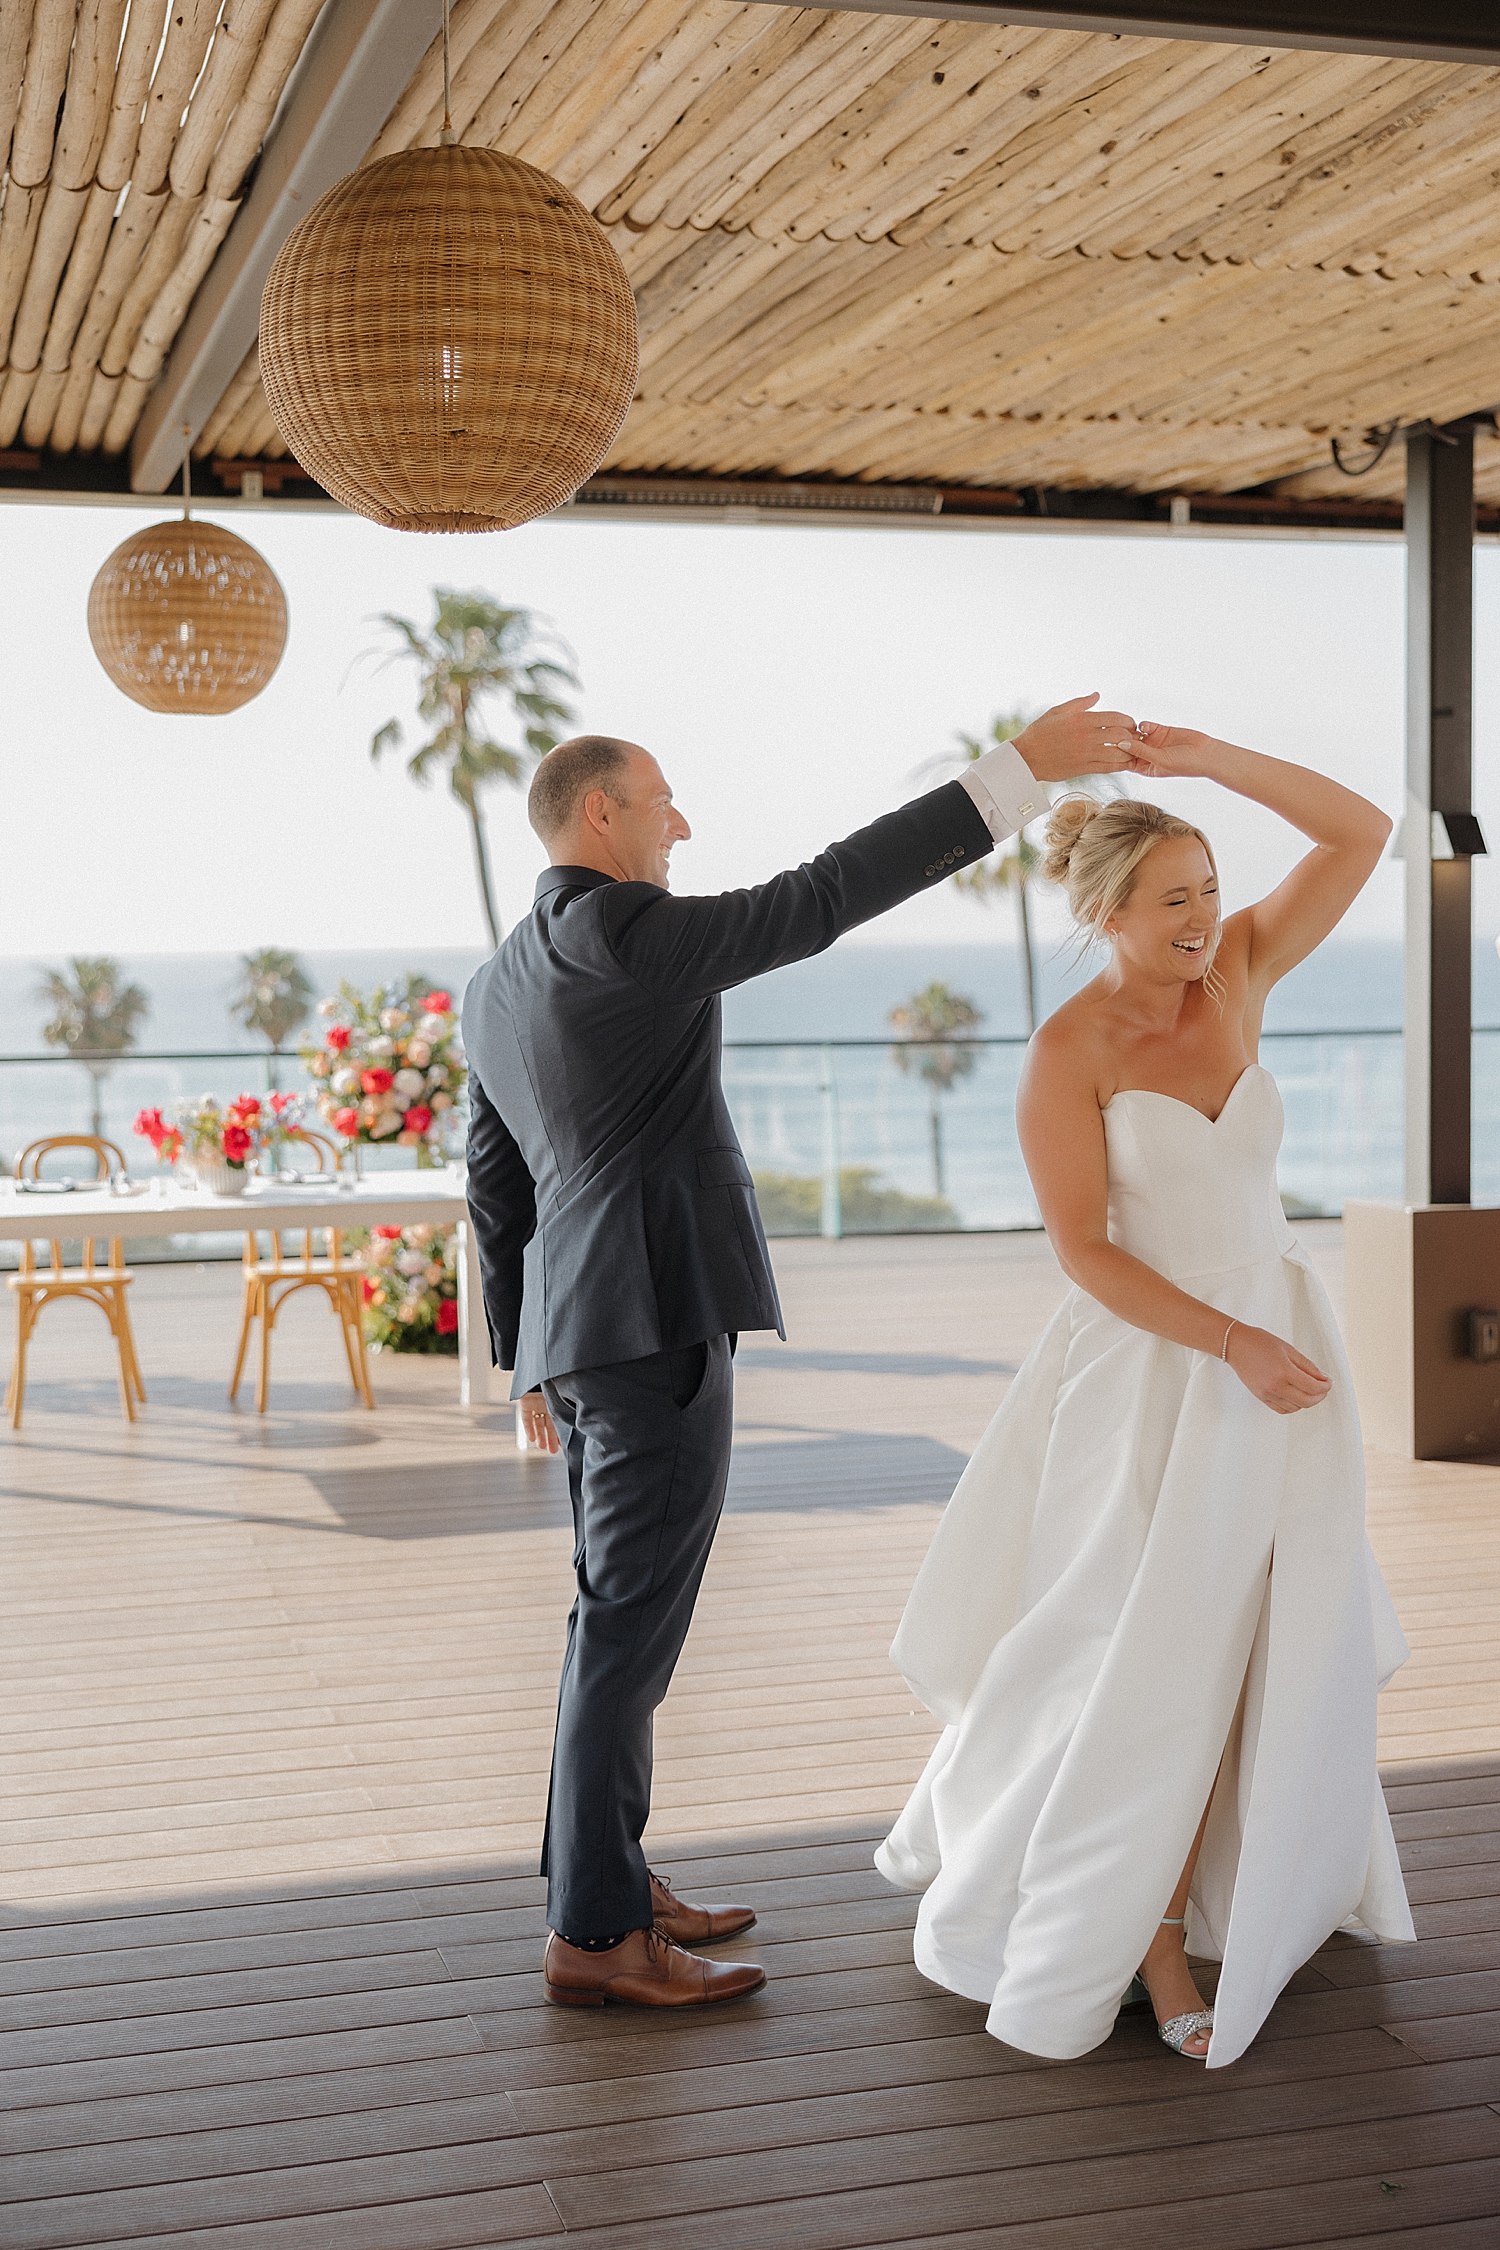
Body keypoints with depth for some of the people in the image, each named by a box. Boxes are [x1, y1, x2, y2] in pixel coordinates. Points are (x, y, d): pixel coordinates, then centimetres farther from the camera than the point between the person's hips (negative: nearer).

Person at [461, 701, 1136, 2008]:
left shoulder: (497, 986, 16)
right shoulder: (618, 932, -12)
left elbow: (495, 1188, 20)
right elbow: (821, 899, -17)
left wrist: (532, 1360, 26)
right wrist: (1022, 768, -16)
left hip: (580, 1332, 10)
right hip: (660, 1322, -10)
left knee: (622, 1616, 16)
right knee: (632, 1627, -4)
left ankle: (604, 1877, 25)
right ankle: (595, 1935, 2)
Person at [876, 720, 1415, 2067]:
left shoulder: (1234, 980, 1)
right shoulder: (1068, 1053, -12)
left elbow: (1361, 834, -2)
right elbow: (1082, 1249, -15)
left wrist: (1213, 761, -12)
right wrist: (1236, 1348, -20)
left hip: (1282, 1347, 5)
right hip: (1153, 1368, -5)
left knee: (1275, 1637, 11)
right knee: (1161, 1657, 1)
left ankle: (1259, 1878, 29)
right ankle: (1147, 1928, 16)